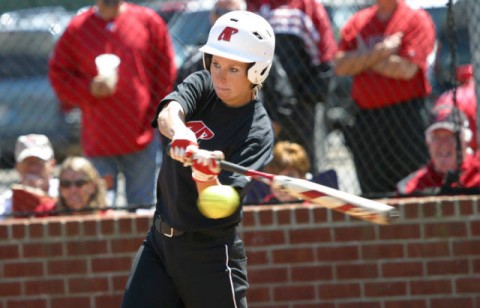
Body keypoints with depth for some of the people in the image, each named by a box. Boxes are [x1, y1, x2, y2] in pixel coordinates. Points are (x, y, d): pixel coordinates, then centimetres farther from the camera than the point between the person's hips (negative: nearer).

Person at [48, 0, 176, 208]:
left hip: (142, 136, 0)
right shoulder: (77, 29, 5)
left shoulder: (149, 21, 4)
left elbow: (166, 74, 6)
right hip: (98, 141, 1)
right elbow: (58, 75, 7)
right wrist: (89, 88, -12)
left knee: (143, 207, 3)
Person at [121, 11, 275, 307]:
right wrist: (180, 133, -45)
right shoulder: (202, 86, 1)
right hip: (160, 241, 5)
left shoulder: (257, 131, -14)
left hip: (211, 255, -5)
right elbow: (168, 113, -22)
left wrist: (206, 176, -44)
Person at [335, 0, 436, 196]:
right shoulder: (357, 22, 14)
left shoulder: (417, 19, 1)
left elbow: (406, 69, -11)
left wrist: (364, 59, 0)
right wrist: (378, 53, -12)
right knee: (373, 193, 5)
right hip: (365, 117, 5)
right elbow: (340, 66, 1)